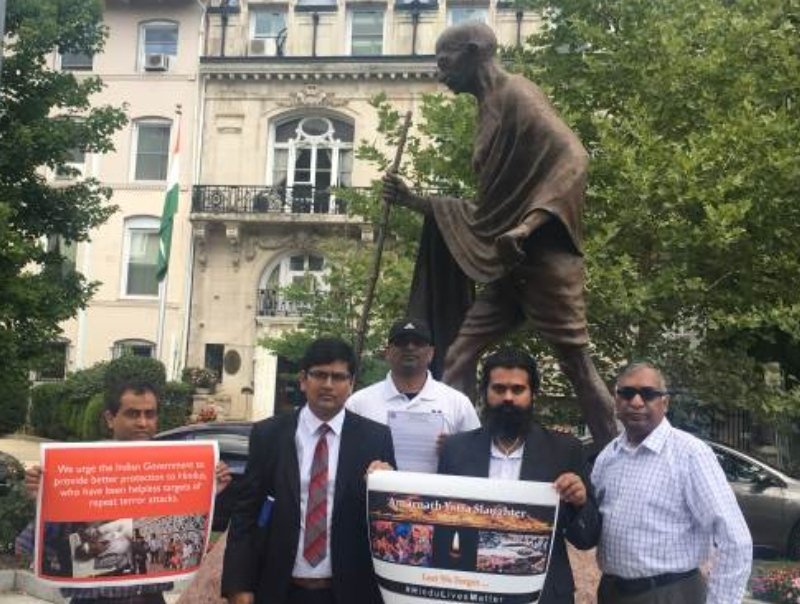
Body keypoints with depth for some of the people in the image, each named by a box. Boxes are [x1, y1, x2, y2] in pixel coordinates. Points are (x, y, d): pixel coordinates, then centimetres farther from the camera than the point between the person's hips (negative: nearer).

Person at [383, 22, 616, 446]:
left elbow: (573, 159, -19)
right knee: (459, 356, 5)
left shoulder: (516, 94, -7)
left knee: (576, 361, -3)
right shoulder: (491, 109, 19)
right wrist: (416, 202, 21)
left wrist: (525, 229, -24)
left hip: (543, 258, -9)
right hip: (507, 265, 9)